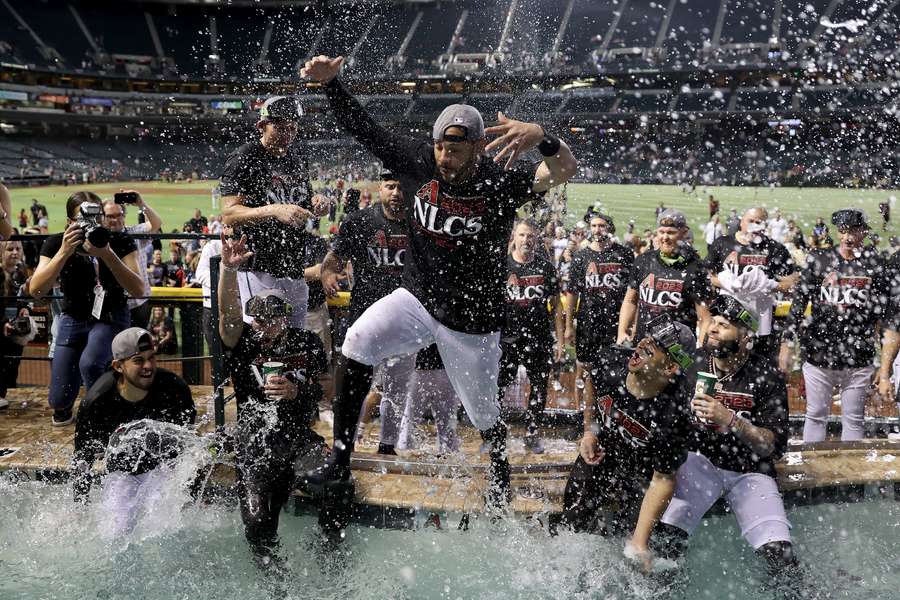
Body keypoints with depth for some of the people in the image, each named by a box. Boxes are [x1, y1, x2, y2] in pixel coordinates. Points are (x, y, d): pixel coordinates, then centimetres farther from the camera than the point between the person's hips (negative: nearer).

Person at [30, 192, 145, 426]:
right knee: (59, 401, 0)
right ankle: (64, 408, 39)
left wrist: (108, 255, -38)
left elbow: (138, 290, -26)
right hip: (73, 317, 2)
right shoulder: (55, 243, -13)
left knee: (90, 363, -34)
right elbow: (36, 290, -25)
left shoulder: (119, 242, -17)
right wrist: (64, 252, -36)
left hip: (111, 316, -2)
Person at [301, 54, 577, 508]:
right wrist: (329, 83, -17)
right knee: (356, 344, -19)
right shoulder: (418, 161, -9)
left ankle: (501, 472, 44)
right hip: (416, 298, 3)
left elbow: (566, 170, -35)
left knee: (483, 412, 9)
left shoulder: (500, 183, -21)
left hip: (472, 320, -3)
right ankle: (340, 459, -6)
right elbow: (363, 128, -3)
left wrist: (541, 138, -56)